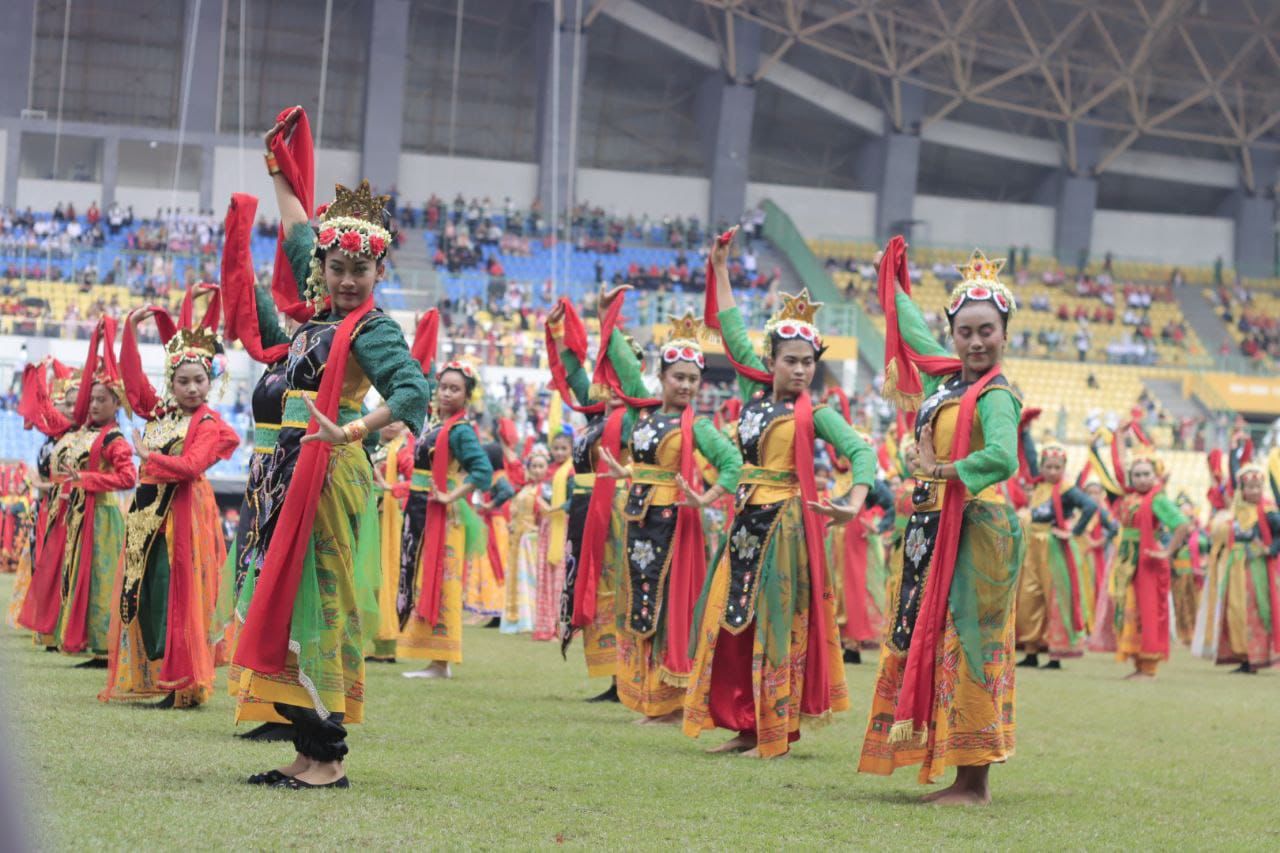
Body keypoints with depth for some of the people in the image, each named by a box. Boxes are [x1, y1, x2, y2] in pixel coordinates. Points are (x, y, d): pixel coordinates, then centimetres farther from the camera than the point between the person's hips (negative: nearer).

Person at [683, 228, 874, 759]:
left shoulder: (815, 414, -4)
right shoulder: (755, 392, 9)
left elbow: (860, 452, -14)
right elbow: (733, 334, 15)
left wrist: (854, 504, -31)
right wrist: (720, 270, 17)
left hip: (785, 522, -5)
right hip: (747, 519, 5)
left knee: (775, 625, -3)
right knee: (731, 619, 5)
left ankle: (776, 733, 2)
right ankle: (743, 726, 13)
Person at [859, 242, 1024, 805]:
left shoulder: (995, 396, -12)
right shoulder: (944, 374, 12)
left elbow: (1003, 458, -31)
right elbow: (912, 329, 33)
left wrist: (942, 471, -22)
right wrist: (893, 283, 43)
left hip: (974, 531, -9)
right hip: (930, 527, 9)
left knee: (963, 644, -8)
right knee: (921, 642, 9)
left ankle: (975, 780, -3)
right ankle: (959, 773, 14)